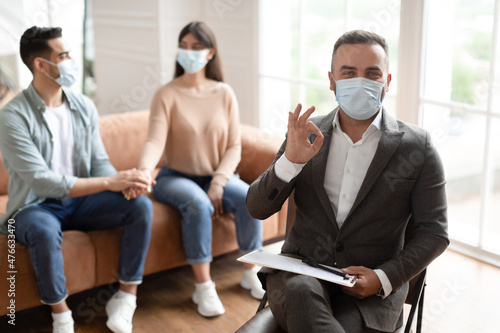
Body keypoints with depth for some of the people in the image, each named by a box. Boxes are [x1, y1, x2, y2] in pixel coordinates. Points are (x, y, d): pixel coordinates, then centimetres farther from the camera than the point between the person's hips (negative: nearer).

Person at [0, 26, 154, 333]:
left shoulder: (84, 107, 1)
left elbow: (100, 162, 1)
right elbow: (42, 181, -25)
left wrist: (125, 182, -23)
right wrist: (110, 183, -31)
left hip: (80, 200, 5)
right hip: (35, 207, -5)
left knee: (141, 206, -18)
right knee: (45, 231, -39)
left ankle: (127, 296, -6)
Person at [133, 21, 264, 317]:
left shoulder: (224, 93, 1)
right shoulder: (167, 95, -7)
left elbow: (234, 146, -2)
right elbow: (155, 141, -20)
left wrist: (218, 184, -15)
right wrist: (144, 169, -41)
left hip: (216, 175, 3)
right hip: (176, 178, -2)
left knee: (250, 198, -25)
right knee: (198, 204, -34)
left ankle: (251, 273, -4)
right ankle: (204, 287, -21)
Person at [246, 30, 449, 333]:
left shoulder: (417, 147, 1)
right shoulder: (307, 135, 7)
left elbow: (434, 233, 4)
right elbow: (257, 209, 4)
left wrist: (383, 278, -12)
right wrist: (290, 160, -15)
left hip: (371, 293, -1)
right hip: (300, 272, 2)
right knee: (300, 292, -34)